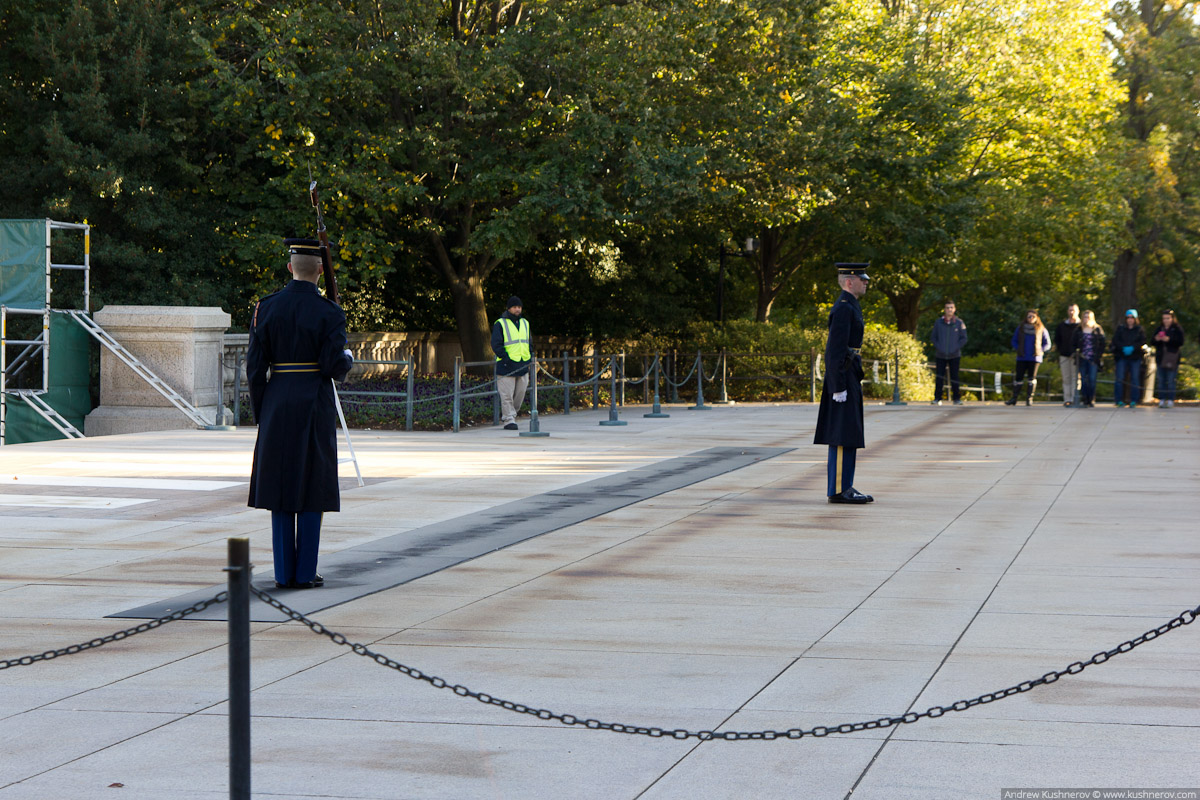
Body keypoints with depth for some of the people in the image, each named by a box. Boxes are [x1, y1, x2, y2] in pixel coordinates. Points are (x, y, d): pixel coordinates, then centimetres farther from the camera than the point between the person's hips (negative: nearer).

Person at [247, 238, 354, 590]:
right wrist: (347, 358, 12)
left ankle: (284, 572, 7)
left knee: (281, 487, 7)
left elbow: (255, 367, 0)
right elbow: (334, 366, -13)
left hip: (277, 404, 3)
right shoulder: (329, 312, -7)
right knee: (312, 487, 3)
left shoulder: (266, 307, 1)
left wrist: (260, 414, 10)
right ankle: (305, 572, 3)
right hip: (316, 407, -3)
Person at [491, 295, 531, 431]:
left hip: (523, 366, 6)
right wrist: (505, 358, -18)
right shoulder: (500, 324, -3)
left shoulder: (525, 323, 16)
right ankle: (509, 420, -4)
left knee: (520, 393, 8)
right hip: (506, 367, -6)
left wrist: (531, 357, 10)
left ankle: (506, 414, 25)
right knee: (507, 395, -7)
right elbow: (496, 344, -9)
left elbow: (529, 342, 25)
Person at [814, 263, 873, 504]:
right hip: (844, 377, -10)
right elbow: (836, 349, -20)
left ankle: (844, 487, 14)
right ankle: (839, 490, -8)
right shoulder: (844, 308, -15)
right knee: (844, 435, -9)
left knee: (847, 435, 11)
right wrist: (839, 387, -22)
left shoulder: (849, 307, 17)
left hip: (849, 376, 10)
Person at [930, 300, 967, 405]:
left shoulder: (959, 323, 1)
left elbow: (964, 338, 4)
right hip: (940, 355, 1)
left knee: (954, 377, 2)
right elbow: (933, 337, 9)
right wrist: (938, 347, -6)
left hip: (954, 355, -1)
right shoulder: (938, 322, 4)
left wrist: (956, 348, -9)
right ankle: (937, 398, 6)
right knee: (939, 377, 0)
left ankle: (957, 398, 8)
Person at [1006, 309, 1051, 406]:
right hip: (1022, 358, 1)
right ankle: (1014, 398, 1)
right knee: (1018, 377, -2)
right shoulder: (1020, 328, 8)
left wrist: (1040, 351, -7)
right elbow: (1014, 341, 15)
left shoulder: (1041, 329, 3)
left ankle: (1029, 398, 5)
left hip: (1035, 358, -1)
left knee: (1032, 378, 0)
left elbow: (1047, 344, 7)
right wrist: (1018, 349, -2)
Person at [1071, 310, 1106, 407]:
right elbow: (1073, 344, 14)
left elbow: (1102, 344, 5)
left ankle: (1091, 400, -2)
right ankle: (1084, 399, 6)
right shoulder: (1078, 330, 10)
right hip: (1082, 359, 2)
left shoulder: (1098, 330, 6)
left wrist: (1100, 356, -5)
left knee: (1092, 380, -7)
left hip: (1093, 359, -2)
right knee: (1083, 380, 1)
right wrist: (1075, 353, -3)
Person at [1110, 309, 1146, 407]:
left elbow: (1143, 341, -3)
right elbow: (1115, 340, 1)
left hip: (1135, 358, 0)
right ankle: (1119, 401, -1)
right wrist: (1124, 348, -15)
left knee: (1135, 378, -2)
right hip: (1122, 357, 0)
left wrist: (1132, 347, -17)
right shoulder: (1120, 329, 10)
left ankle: (1133, 401, 3)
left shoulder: (1139, 330, 8)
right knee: (1120, 378, -6)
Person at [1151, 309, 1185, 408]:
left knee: (1170, 381, -6)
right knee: (1161, 380, 5)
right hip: (1161, 358, 5)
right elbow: (1152, 340, 11)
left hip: (1172, 358, -5)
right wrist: (1156, 339, -11)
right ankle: (1161, 400, 9)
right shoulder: (1160, 328, 13)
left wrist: (1169, 340, -20)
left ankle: (1170, 400, -4)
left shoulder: (1177, 329, -1)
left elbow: (1180, 342, -9)